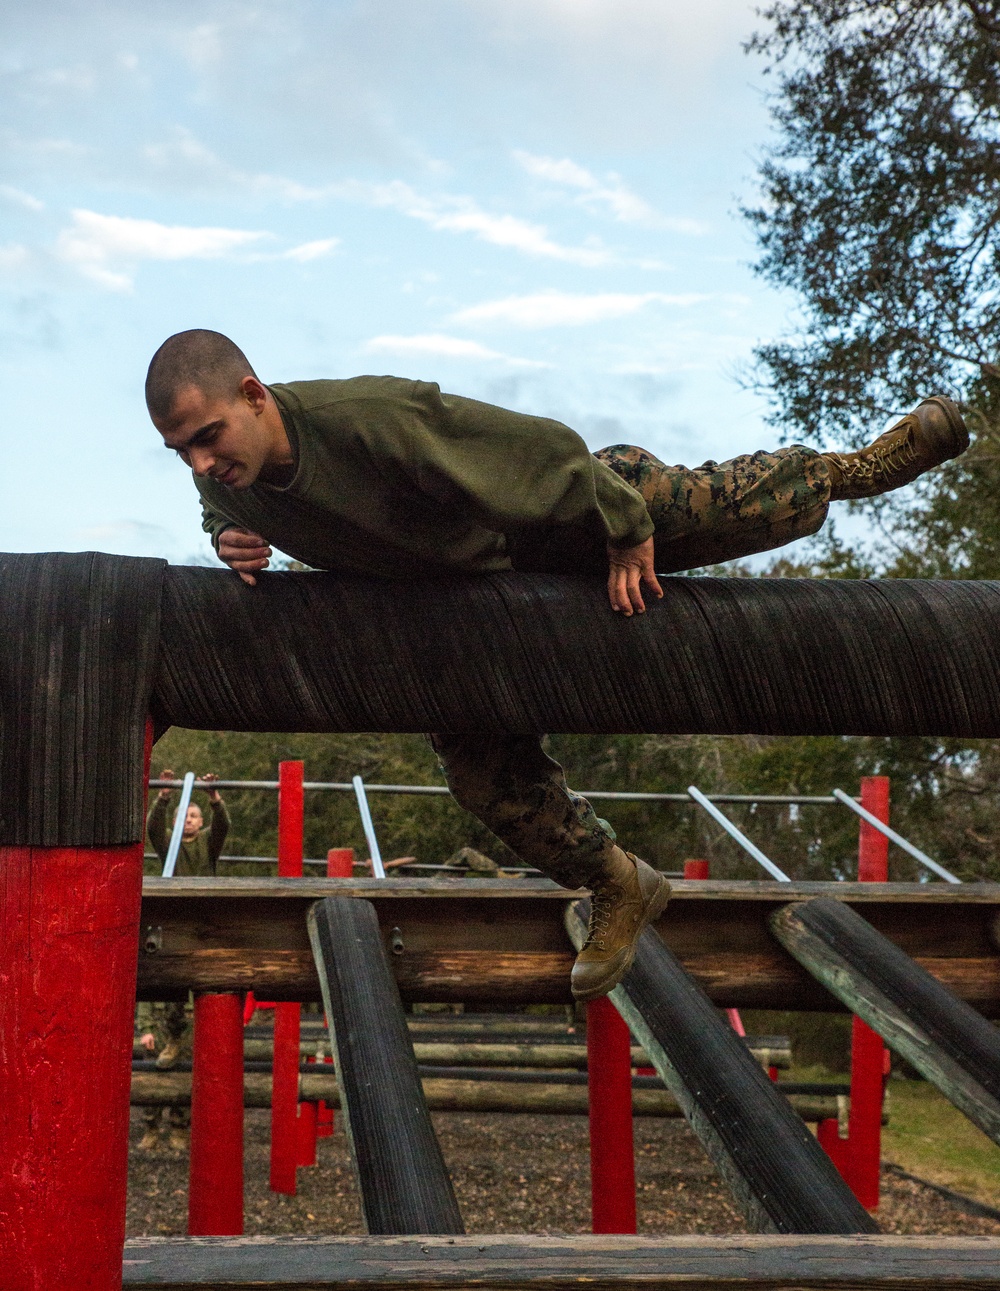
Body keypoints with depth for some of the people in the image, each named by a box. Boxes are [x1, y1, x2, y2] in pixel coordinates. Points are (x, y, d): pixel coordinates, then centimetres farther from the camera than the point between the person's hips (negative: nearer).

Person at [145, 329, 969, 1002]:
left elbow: (544, 448, -33)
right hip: (461, 600, 6)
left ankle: (854, 467, 34)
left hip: (559, 526, -6)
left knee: (737, 507, 2)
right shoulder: (224, 481, -22)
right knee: (484, 774, 6)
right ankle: (618, 889, 28)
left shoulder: (372, 418, -43)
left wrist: (625, 535, -21)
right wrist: (235, 544, -20)